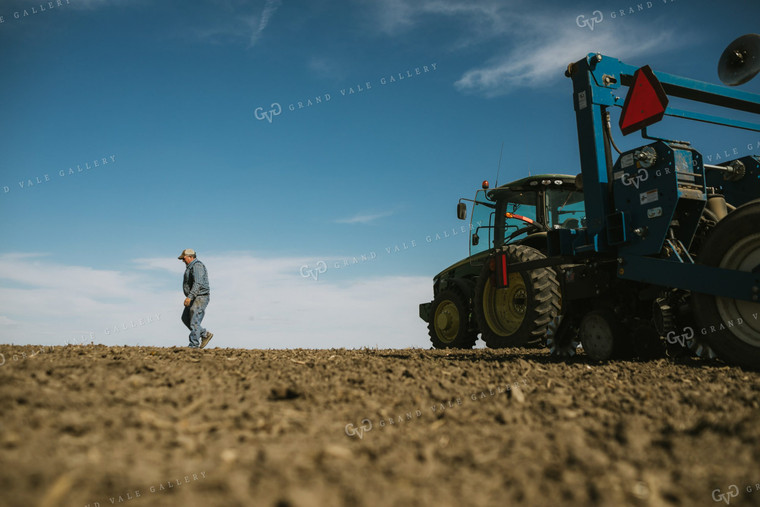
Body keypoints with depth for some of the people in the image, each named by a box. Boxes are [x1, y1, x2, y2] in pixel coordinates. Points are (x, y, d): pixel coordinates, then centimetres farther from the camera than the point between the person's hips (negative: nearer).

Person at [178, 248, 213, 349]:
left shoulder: (197, 266, -16)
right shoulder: (191, 266, 17)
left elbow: (198, 284, -28)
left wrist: (189, 297, -35)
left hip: (200, 298, -11)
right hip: (194, 298, 11)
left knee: (194, 321, -10)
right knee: (185, 318, 12)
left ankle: (194, 345, -5)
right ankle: (205, 335, 14)